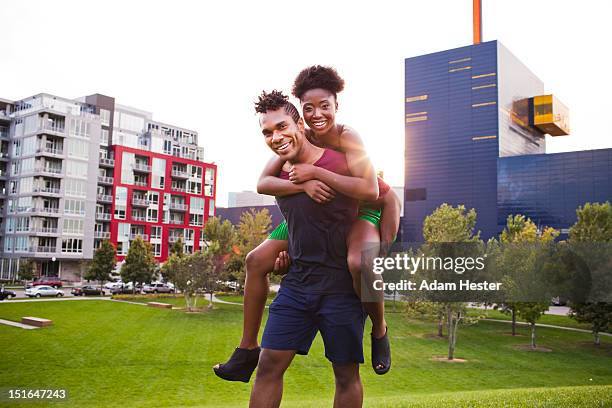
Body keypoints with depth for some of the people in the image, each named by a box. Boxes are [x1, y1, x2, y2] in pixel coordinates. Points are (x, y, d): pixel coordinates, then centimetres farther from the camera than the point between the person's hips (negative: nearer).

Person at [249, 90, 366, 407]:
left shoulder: (341, 163, -12)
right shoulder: (278, 172, 6)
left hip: (342, 284, -5)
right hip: (297, 282, 5)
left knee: (346, 374, 7)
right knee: (269, 364, 3)